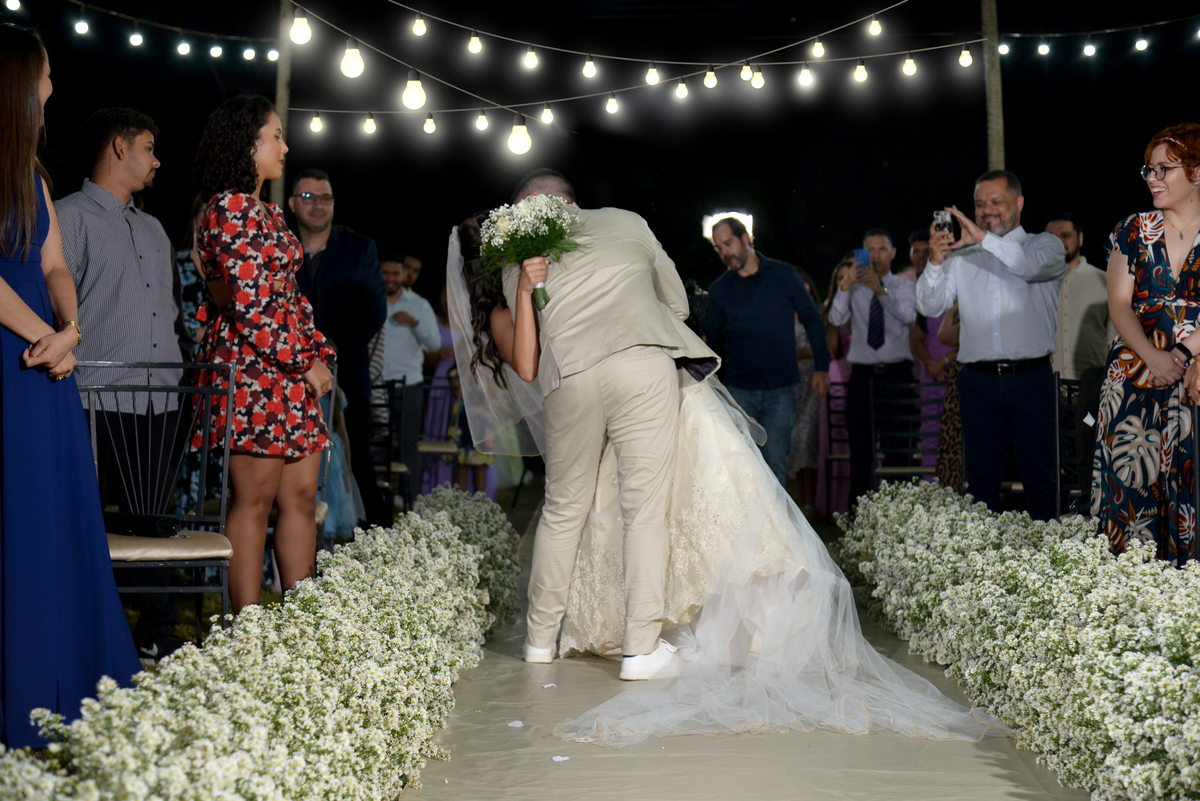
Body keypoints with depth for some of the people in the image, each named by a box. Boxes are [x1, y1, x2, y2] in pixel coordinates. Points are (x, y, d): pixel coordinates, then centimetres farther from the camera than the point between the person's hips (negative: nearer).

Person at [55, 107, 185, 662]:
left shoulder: (153, 229, 24)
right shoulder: (71, 217, -1)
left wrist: (178, 367, 19)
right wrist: (65, 360, -13)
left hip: (160, 403, 7)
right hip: (100, 402, -7)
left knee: (152, 523, 9)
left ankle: (156, 637, 16)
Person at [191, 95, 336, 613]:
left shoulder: (267, 212, 20)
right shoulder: (231, 208, -9)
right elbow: (250, 304, -17)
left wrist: (320, 353, 9)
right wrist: (304, 364, -11)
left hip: (291, 375, 9)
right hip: (251, 368, -9)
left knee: (301, 495, 7)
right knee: (254, 500, -6)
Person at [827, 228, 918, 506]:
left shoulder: (903, 286, 7)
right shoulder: (855, 288, 9)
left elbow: (908, 316, -14)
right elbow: (836, 319, -7)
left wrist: (881, 290, -27)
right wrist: (844, 288, -22)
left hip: (897, 374, 0)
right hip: (862, 375, 1)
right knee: (860, 449, 2)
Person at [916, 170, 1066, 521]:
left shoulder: (1045, 244, 8)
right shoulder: (961, 256, 14)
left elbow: (1034, 264, -16)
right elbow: (930, 307, 6)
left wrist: (984, 238, -21)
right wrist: (935, 262, -11)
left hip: (1031, 378, -2)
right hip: (977, 382, 2)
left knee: (1039, 478, -1)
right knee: (981, 480, 6)